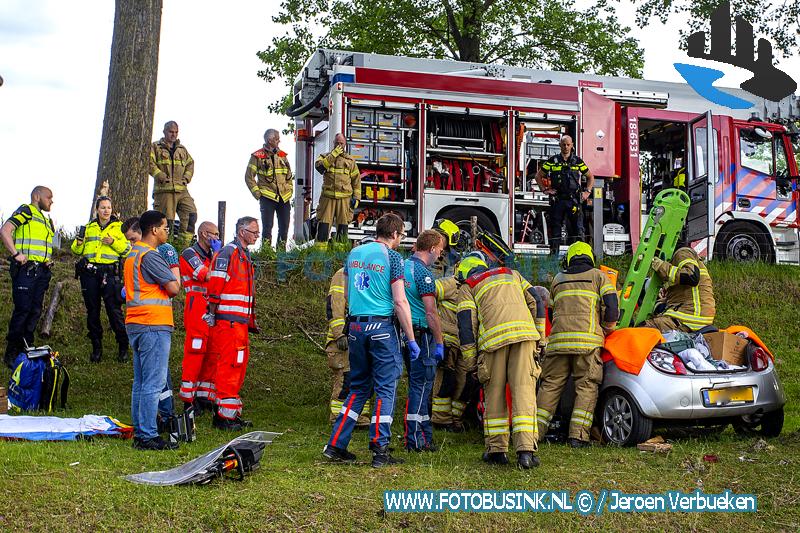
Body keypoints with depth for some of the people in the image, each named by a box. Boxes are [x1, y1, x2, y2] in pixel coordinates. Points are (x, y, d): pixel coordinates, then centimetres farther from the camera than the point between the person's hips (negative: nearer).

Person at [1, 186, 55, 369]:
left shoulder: (46, 220, 23)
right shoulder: (26, 211, -3)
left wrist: (49, 259, 14)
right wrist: (16, 254, -21)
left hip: (41, 271, 8)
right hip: (25, 269, -8)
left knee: (35, 311, 8)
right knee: (22, 310, -9)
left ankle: (26, 350, 16)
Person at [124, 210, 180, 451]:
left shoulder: (133, 255, 17)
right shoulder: (150, 256, -14)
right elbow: (174, 288, -16)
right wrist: (174, 266, 1)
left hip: (136, 325, 10)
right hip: (154, 326, -10)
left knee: (140, 383, 12)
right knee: (153, 384, -7)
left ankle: (139, 433, 17)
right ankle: (148, 437, -7)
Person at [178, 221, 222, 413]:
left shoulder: (210, 255, 22)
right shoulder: (189, 254, -4)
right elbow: (207, 277, -16)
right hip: (197, 308, -8)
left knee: (211, 355, 8)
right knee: (195, 354, -9)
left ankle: (205, 397, 14)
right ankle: (188, 401, -6)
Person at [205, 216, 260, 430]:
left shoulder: (244, 256, 21)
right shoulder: (227, 253, -10)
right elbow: (215, 285, -15)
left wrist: (251, 321, 23)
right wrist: (212, 314, -16)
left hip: (241, 321, 10)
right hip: (228, 319, -10)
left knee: (239, 364, 13)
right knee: (229, 365, -9)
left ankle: (232, 412, 20)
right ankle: (224, 415, -5)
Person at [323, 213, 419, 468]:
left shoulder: (354, 253, 12)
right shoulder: (392, 257, -7)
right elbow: (399, 302, -11)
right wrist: (411, 339, -7)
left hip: (356, 326, 6)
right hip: (382, 326, -6)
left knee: (358, 388, 16)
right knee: (385, 389, 2)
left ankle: (336, 445, 14)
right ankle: (380, 451, 1)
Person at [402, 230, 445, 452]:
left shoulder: (404, 266, 13)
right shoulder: (423, 273, -15)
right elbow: (431, 312, -19)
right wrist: (439, 343, -14)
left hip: (407, 333, 9)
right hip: (422, 334, -9)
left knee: (418, 385, 15)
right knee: (421, 386, -5)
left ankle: (425, 435, 22)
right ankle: (415, 440, -2)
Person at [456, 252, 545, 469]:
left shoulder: (467, 288, 20)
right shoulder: (512, 274, 31)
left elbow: (466, 324, 8)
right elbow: (536, 303, 22)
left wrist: (472, 361, 10)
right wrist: (539, 337, 25)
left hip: (494, 337, -2)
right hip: (524, 332, 2)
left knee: (495, 394, 9)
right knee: (524, 391, -3)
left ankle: (496, 449, 13)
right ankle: (526, 450, -13)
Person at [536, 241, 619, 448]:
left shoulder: (558, 279, 23)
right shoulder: (598, 276, 12)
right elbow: (612, 306, 2)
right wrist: (608, 329, 16)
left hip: (558, 338, 3)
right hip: (587, 338, -3)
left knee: (550, 384, 7)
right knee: (586, 386, -1)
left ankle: (535, 431, 5)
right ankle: (578, 435, -8)